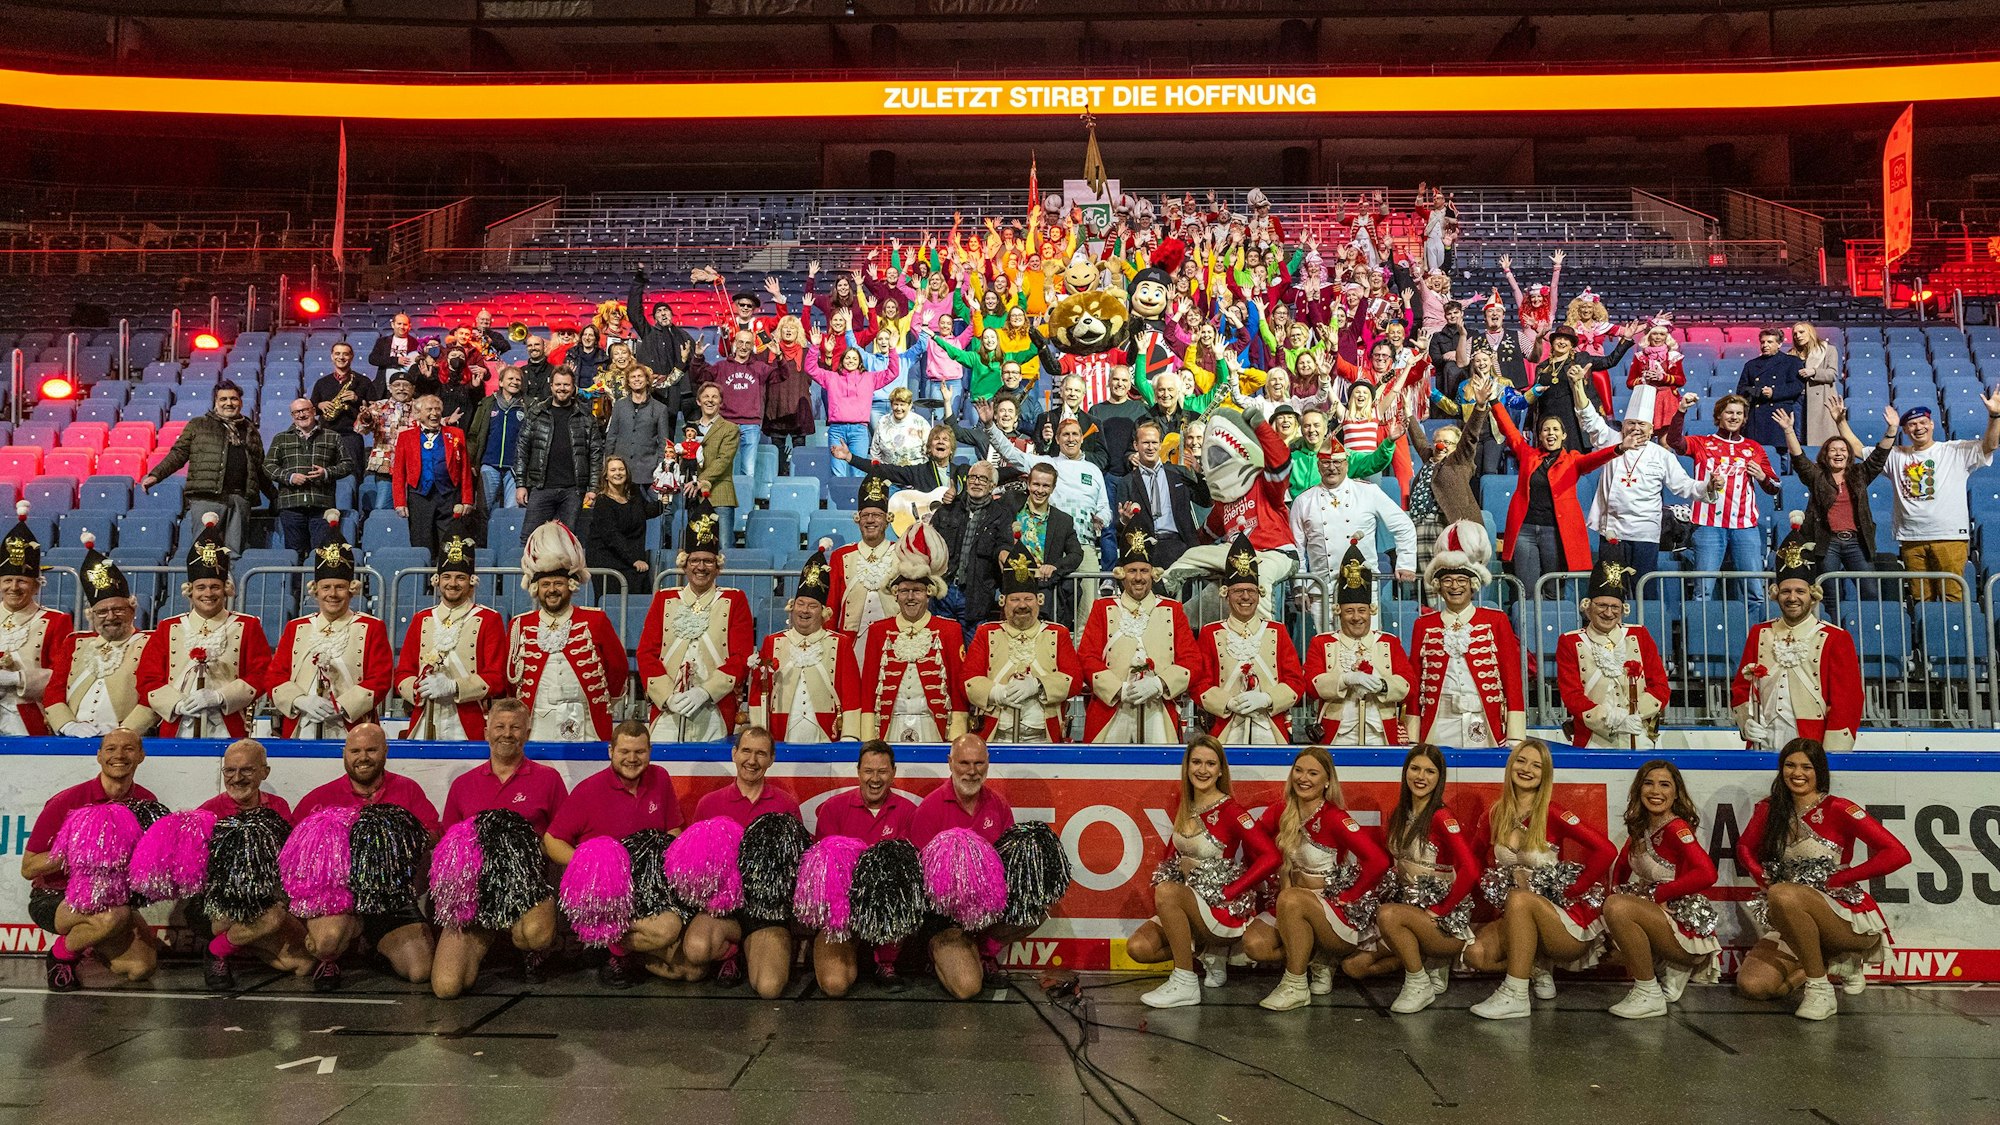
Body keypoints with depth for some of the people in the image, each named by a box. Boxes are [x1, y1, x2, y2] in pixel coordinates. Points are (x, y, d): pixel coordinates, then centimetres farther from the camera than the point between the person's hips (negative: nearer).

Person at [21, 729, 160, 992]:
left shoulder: (146, 802, -2)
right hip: (53, 898, -5)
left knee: (142, 967, -14)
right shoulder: (66, 802, -15)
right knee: (113, 915, -37)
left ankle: (91, 943, 18)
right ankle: (60, 955, -4)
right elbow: (28, 868, -12)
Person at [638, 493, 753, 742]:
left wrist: (704, 692, -13)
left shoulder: (735, 601, 7)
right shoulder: (664, 599, 13)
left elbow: (741, 657, -1)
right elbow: (646, 653, 6)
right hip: (667, 712, 1)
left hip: (715, 716, -1)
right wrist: (668, 696, -9)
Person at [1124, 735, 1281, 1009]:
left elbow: (1271, 857, -21)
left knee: (1166, 891, -33)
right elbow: (1170, 857, 16)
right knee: (1137, 947, -15)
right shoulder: (1184, 809, 8)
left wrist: (1227, 893, -18)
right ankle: (1206, 951, 8)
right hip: (1187, 902, 7)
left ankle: (1185, 985, -21)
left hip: (1225, 910, -7)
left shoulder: (1230, 810, -12)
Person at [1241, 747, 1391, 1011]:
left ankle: (1296, 986, -17)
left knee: (1291, 900, -35)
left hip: (1339, 914, -6)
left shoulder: (1334, 819, -16)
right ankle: (1316, 960, 7)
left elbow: (1379, 861, -24)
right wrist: (1283, 883, -3)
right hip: (1293, 908, 6)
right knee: (1254, 944, -19)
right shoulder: (1280, 812, 1)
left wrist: (1345, 897, -17)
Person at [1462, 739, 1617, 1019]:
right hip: (1517, 920, 5)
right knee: (1475, 953, -21)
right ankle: (1535, 972, 9)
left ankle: (1515, 996, -24)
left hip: (1570, 926, -5)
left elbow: (1606, 851, -18)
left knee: (1519, 899, -34)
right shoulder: (1496, 815, 3)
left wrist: (1571, 891, -15)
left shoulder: (1552, 814, -11)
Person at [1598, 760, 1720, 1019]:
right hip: (1661, 920, 9)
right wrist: (1616, 890, 2)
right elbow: (1622, 865, 20)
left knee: (1617, 908, -28)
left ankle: (1649, 995, -14)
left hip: (1689, 928, -9)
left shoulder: (1676, 828, -15)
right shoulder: (1641, 827, 7)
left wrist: (1657, 894, -21)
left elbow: (1707, 874, -29)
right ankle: (1670, 970, 15)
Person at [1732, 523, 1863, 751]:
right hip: (1763, 748, 3)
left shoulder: (1836, 639, -1)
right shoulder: (1759, 634, 9)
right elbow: (1740, 687, 16)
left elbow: (1847, 704, -5)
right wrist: (1746, 723, -1)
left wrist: (1829, 760, -11)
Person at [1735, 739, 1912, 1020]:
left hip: (1850, 916, -6)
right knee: (1751, 985, -13)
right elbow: (1745, 848, 21)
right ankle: (1835, 963, 12)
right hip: (1795, 924, 6)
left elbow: (1898, 854, -16)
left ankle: (1821, 989, -20)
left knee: (1784, 896, -38)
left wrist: (1836, 880, -16)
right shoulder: (1770, 809, 6)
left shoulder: (1838, 809, -9)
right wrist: (1766, 880, 1)